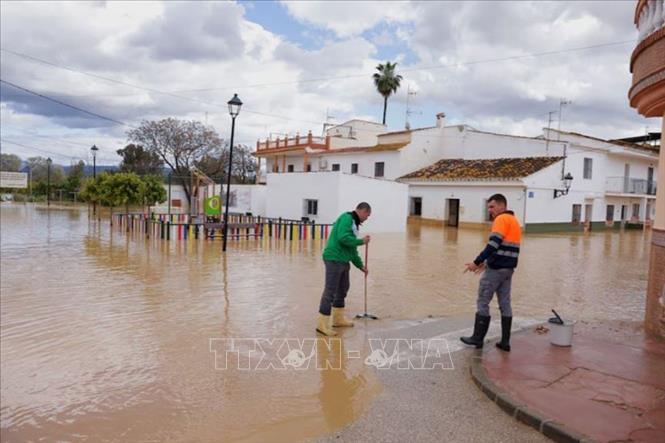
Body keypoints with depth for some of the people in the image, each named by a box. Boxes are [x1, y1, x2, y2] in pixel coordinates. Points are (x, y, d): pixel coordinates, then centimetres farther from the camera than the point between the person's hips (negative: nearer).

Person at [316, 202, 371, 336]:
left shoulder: (354, 223, 19)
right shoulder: (347, 218, -9)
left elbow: (352, 249, 24)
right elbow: (343, 238, -24)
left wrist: (360, 265, 23)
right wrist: (362, 241, -11)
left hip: (343, 261, 10)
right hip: (334, 259, -10)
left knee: (342, 289, 19)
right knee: (330, 291, -7)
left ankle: (338, 319, 33)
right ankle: (322, 324, -3)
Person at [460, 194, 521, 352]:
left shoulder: (501, 219, -13)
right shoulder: (514, 220, 17)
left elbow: (493, 245, -23)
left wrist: (477, 262, -21)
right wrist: (487, 262, 19)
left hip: (496, 269, -9)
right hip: (508, 269, 9)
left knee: (483, 302, 2)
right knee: (505, 304, 10)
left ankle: (478, 338, 9)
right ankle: (505, 342, 12)